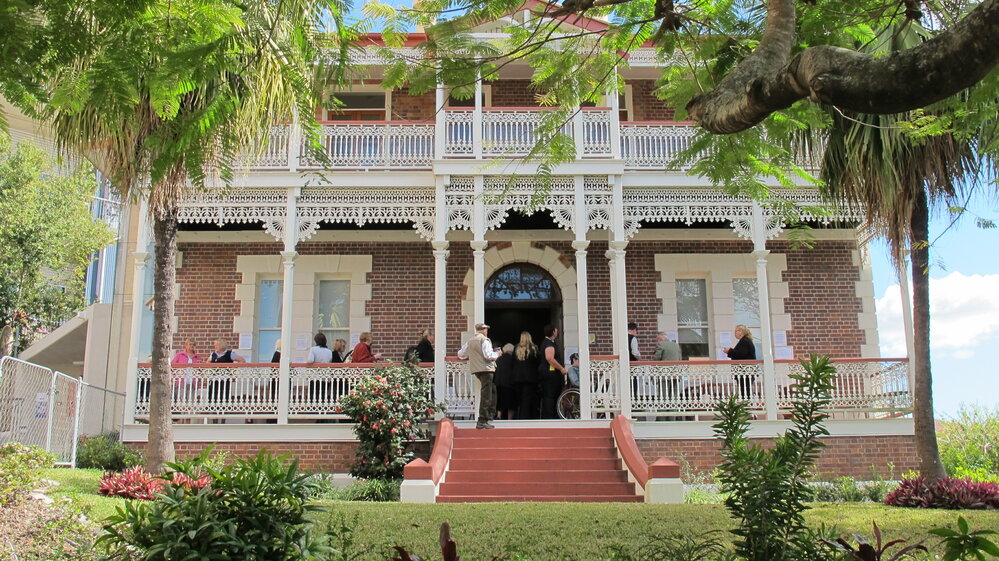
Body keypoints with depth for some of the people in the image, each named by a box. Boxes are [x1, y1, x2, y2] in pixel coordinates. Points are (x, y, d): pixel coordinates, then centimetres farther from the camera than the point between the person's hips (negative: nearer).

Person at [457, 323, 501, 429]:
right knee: (486, 395, -6)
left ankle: (491, 415, 24)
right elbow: (488, 355, -18)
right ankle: (481, 421, -8)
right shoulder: (484, 340, -8)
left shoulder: (469, 341, 14)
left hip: (475, 369, 8)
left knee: (492, 390, 22)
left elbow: (461, 355, 19)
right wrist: (497, 354, -1)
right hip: (485, 368, -8)